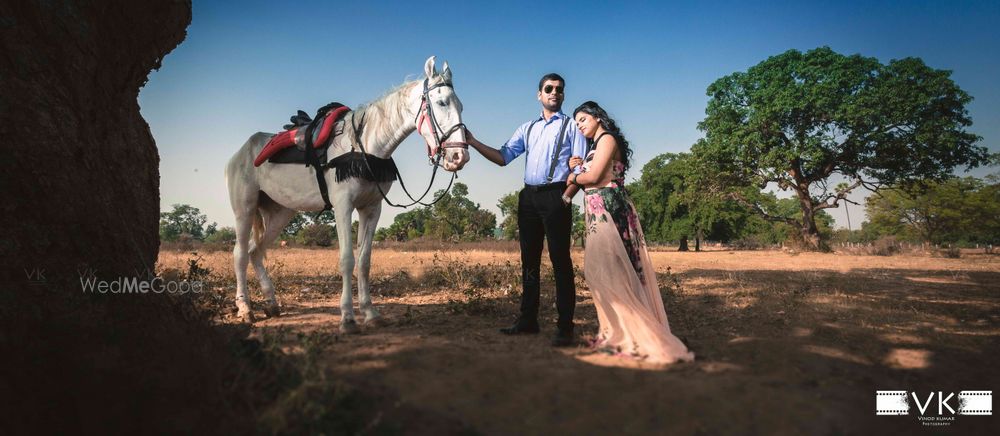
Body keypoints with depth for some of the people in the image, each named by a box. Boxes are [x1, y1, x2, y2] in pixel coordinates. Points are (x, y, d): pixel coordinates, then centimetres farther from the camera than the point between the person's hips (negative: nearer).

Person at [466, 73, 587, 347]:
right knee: (529, 260, 9)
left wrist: (566, 197, -14)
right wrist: (474, 143, -3)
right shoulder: (527, 128, 18)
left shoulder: (571, 126, 5)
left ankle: (565, 327, -2)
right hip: (528, 196, 6)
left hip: (555, 196, -5)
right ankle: (528, 320, 18)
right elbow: (503, 157, 8)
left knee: (560, 261, -5)